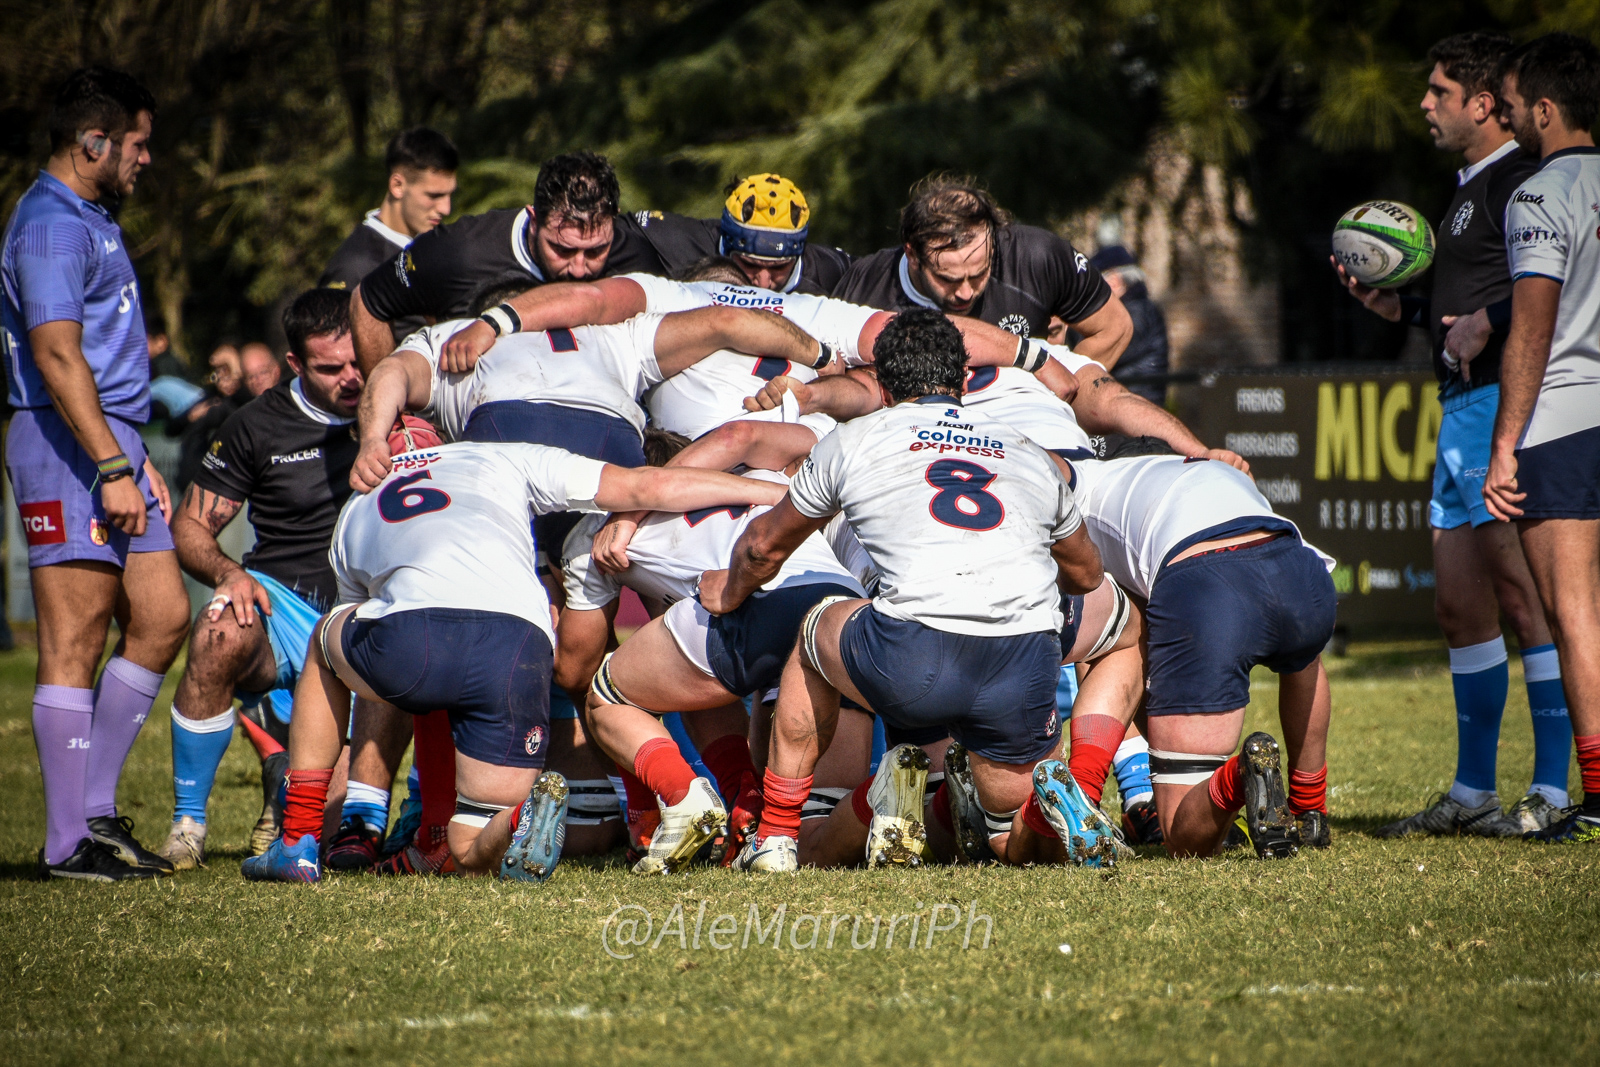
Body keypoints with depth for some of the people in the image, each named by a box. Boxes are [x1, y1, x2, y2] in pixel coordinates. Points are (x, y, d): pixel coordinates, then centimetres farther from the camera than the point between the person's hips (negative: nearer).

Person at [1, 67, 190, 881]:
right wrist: (112, 468, -25)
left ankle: (94, 808, 13)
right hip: (67, 448, -10)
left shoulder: (90, 222, 22)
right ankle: (67, 843, -7)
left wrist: (138, 457, 26)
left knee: (161, 617, 7)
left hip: (108, 446, 10)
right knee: (75, 643, -8)